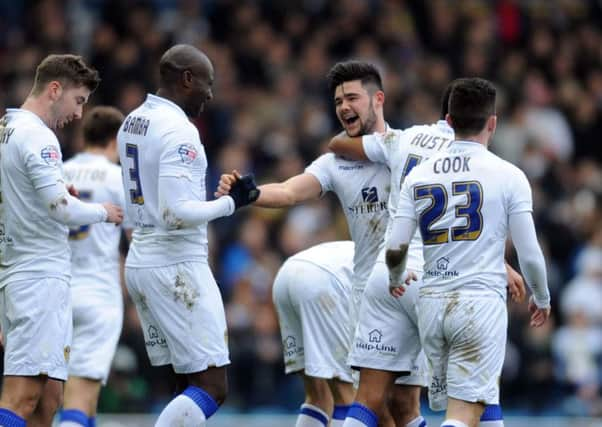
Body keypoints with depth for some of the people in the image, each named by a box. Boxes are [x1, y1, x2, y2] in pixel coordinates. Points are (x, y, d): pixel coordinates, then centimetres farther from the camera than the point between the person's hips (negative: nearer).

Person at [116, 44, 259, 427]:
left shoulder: (132, 123, 12)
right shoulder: (178, 131, -16)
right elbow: (177, 213, -23)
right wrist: (230, 203, -12)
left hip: (140, 261, 10)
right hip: (176, 265, -10)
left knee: (192, 385, 12)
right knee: (212, 388, -8)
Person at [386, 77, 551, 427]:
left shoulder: (419, 175, 6)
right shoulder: (508, 176, -3)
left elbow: (395, 248, 1)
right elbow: (529, 254, -3)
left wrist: (396, 279, 24)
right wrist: (542, 298, 16)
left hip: (432, 303, 4)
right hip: (481, 302, -4)